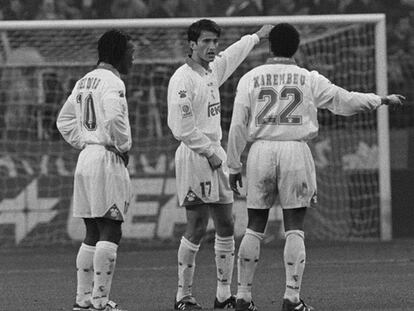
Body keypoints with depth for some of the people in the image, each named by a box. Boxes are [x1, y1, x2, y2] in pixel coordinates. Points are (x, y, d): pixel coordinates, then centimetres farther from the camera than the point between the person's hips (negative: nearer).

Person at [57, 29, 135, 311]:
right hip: (107, 160, -9)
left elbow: (65, 119, 22)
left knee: (93, 233, 13)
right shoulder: (112, 82, -12)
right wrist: (123, 146, -12)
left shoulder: (84, 82, 16)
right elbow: (113, 118, -27)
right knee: (110, 232, -8)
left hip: (86, 158, 9)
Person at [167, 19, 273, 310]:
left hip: (216, 156, 9)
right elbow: (183, 127, -19)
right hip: (195, 156, -9)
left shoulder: (212, 70, 11)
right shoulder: (183, 79, -14)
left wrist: (257, 36, 46)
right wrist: (209, 152, -14)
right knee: (196, 229, -8)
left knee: (226, 226, 9)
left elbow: (232, 55, 34)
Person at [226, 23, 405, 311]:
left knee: (255, 228, 8)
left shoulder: (250, 79, 5)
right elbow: (345, 100, 7)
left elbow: (238, 126, 4)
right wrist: (382, 100, 21)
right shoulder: (309, 79, 2)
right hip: (295, 151, -2)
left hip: (261, 150, 2)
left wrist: (234, 166, 11)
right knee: (294, 229, 1)